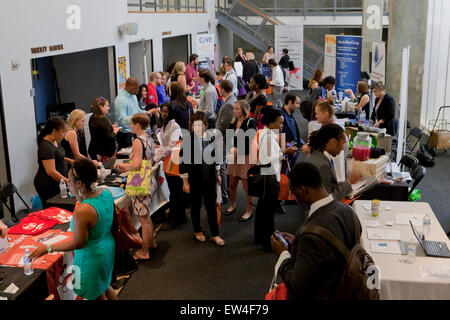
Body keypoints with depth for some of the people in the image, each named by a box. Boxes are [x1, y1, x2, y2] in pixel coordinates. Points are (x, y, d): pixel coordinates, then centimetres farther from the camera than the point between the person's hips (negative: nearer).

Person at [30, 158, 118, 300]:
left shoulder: (81, 211, -35)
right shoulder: (106, 193, -12)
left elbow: (78, 243, -24)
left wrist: (48, 248, -16)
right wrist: (80, 197, 1)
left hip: (92, 256, -8)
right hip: (108, 247, 8)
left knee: (97, 294, 17)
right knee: (104, 285, 32)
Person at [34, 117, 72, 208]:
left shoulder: (56, 141, 9)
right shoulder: (46, 147, -20)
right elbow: (51, 172, -25)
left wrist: (69, 161, 10)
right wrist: (68, 181, -23)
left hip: (57, 183, 9)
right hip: (48, 186, -9)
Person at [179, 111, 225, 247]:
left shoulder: (210, 138, -2)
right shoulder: (187, 140, -14)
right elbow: (183, 162, -11)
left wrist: (217, 174, 15)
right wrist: (185, 182, -10)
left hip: (209, 178, 3)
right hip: (194, 179, -3)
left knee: (211, 206, 5)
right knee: (196, 206, 12)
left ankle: (215, 234, 15)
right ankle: (197, 231, 33)